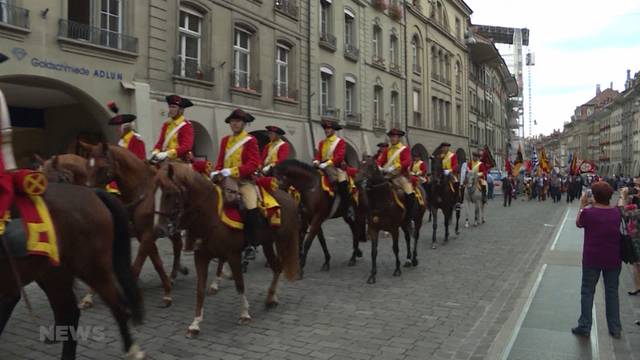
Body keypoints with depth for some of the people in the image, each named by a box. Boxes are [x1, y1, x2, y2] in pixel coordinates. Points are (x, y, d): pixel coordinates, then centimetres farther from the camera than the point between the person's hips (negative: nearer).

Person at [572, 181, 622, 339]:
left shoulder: (588, 212, -16)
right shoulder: (617, 213, -6)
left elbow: (578, 223, 4)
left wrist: (582, 205, 10)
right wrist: (622, 196, 34)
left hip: (592, 259, -3)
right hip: (613, 260, 3)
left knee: (587, 292, 9)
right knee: (612, 293, 15)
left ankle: (584, 327, 12)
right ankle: (615, 329, 23)